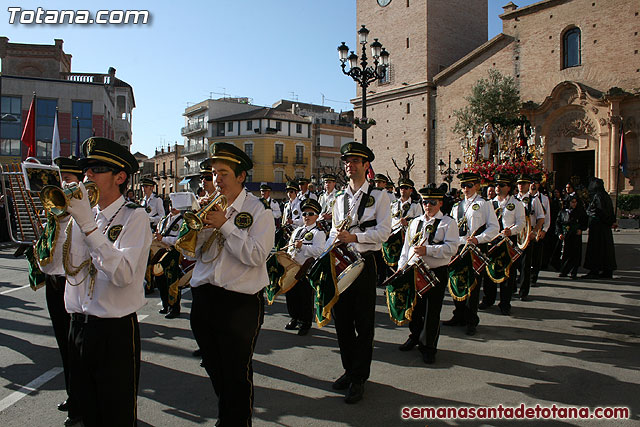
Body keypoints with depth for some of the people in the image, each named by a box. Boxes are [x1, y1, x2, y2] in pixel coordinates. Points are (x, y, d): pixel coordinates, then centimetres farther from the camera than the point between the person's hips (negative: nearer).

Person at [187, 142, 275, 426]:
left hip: (240, 303, -6)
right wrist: (200, 227, -11)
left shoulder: (258, 210, -7)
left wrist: (225, 225, -19)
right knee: (215, 369, 22)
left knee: (237, 374, 3)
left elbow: (256, 255, -19)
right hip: (203, 297, 6)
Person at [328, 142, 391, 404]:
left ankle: (359, 378, 14)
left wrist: (354, 237, -19)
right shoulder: (340, 199, 15)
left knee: (363, 324, 3)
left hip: (363, 263, -5)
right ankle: (349, 369, 28)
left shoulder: (378, 196, 0)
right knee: (341, 321, 11)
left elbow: (383, 232, -9)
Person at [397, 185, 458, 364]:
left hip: (436, 273, -5)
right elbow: (406, 246, 16)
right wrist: (402, 267, 8)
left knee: (432, 312, 2)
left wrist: (427, 250, -22)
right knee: (414, 308, 15)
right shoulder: (416, 222, 15)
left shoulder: (448, 223, -1)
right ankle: (415, 337, 35)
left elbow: (451, 248, -14)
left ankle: (428, 347, 15)